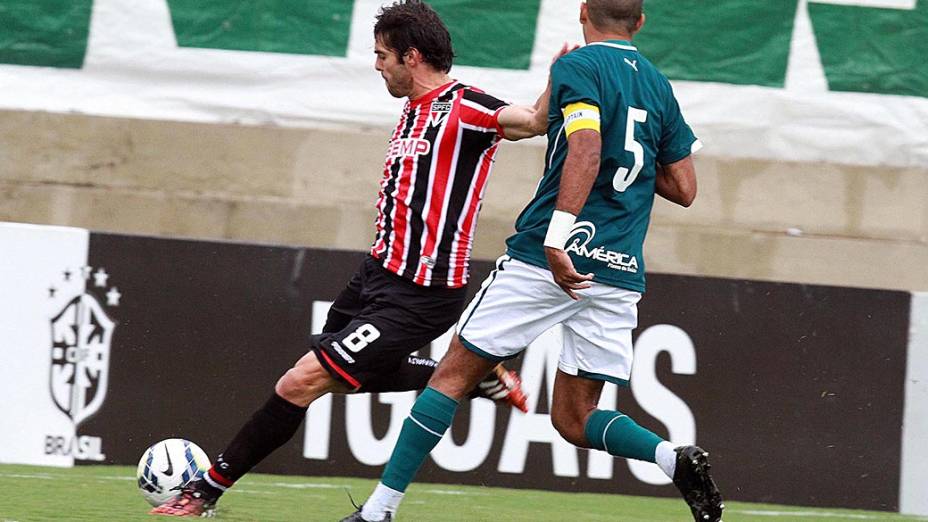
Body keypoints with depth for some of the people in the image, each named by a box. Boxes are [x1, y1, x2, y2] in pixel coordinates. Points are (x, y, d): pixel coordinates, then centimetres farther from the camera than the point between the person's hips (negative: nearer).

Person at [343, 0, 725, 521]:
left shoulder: (576, 68, -3)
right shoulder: (659, 86, 16)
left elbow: (586, 150, -21)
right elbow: (684, 188, 17)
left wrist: (556, 238, -28)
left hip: (545, 262, -5)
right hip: (621, 271, 5)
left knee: (454, 375, 4)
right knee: (575, 418, 12)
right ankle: (675, 458, -14)